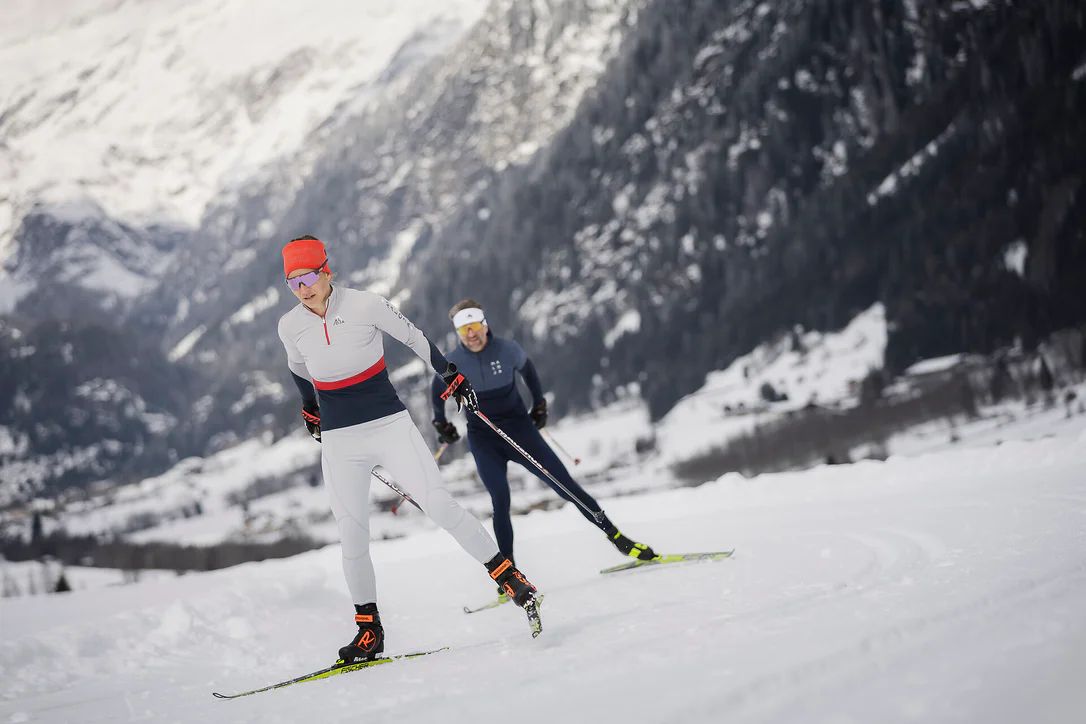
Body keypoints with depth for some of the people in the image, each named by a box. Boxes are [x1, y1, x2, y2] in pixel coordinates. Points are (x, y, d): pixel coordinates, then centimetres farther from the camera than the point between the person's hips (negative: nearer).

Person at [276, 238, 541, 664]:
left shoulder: (365, 305, -12)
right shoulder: (290, 327, -2)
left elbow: (413, 338, 3)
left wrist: (450, 376, 11)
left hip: (389, 426, -2)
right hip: (338, 441, 2)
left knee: (439, 507, -13)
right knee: (352, 540, 0)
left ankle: (510, 577, -3)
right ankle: (368, 630, 14)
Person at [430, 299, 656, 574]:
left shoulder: (507, 350, -10)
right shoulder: (452, 363, -9)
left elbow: (527, 369, 13)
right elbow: (438, 390, 13)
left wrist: (539, 405, 19)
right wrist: (441, 425, 17)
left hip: (519, 429, 1)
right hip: (483, 440, 0)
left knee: (566, 485, -3)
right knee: (500, 501, -19)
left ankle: (617, 538, 7)